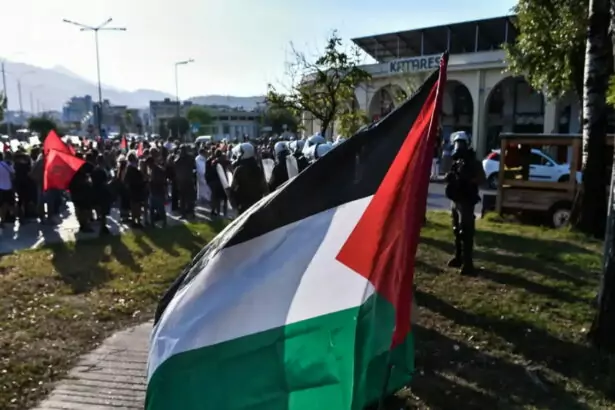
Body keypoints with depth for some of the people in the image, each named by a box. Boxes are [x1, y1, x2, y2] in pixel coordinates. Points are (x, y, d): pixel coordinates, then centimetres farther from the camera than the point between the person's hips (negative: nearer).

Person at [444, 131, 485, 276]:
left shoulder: (472, 162, -11)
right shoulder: (457, 161, 14)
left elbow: (481, 179, -15)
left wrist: (467, 180, -25)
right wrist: (450, 178, 1)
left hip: (466, 202, -9)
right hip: (455, 201, 9)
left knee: (465, 232, -10)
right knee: (457, 231, 16)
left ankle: (467, 263, -8)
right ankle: (458, 258, 28)